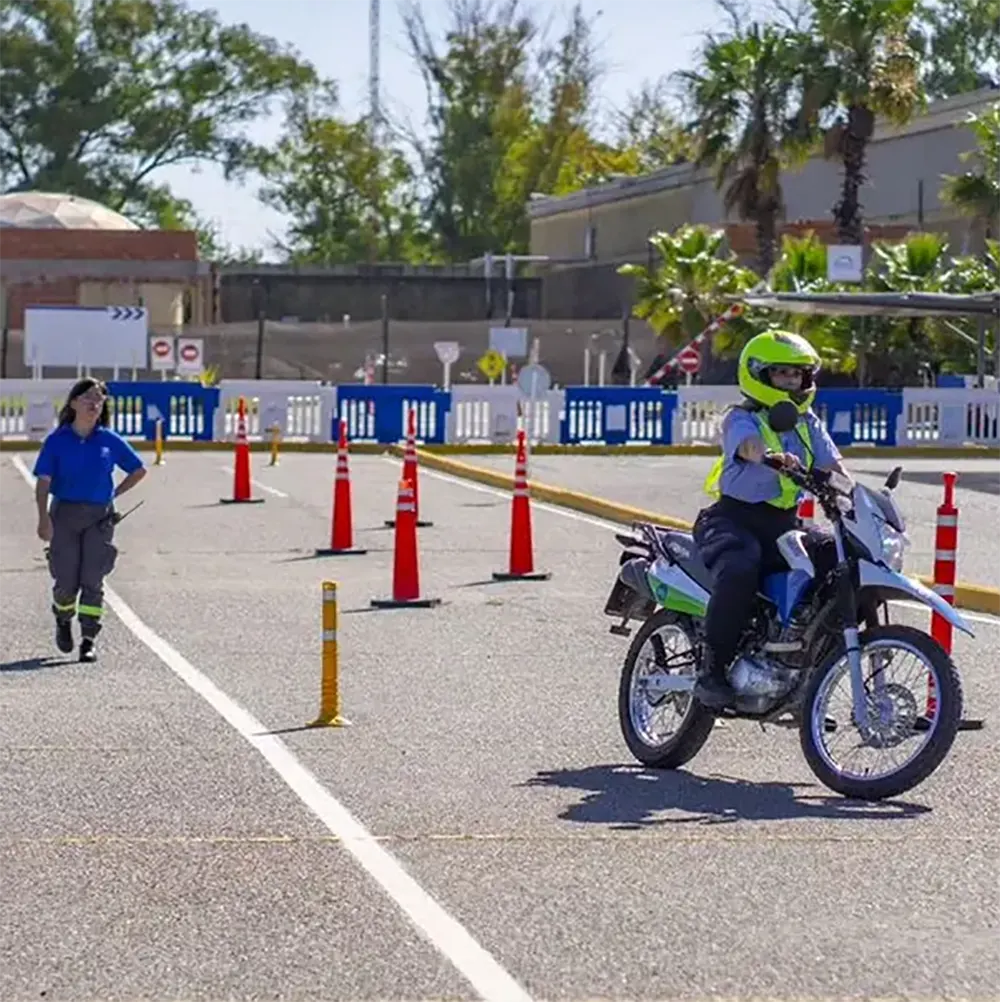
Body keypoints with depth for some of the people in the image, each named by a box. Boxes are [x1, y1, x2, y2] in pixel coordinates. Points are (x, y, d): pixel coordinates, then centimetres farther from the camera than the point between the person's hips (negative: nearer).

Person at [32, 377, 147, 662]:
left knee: (92, 580, -6)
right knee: (66, 581, 2)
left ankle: (88, 641, -3)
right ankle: (63, 620, 34)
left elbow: (138, 470, 15)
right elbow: (43, 482, -6)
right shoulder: (57, 440, -2)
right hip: (65, 513, -1)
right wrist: (44, 518, -18)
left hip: (100, 516, 1)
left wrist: (114, 494, 6)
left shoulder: (110, 441, 2)